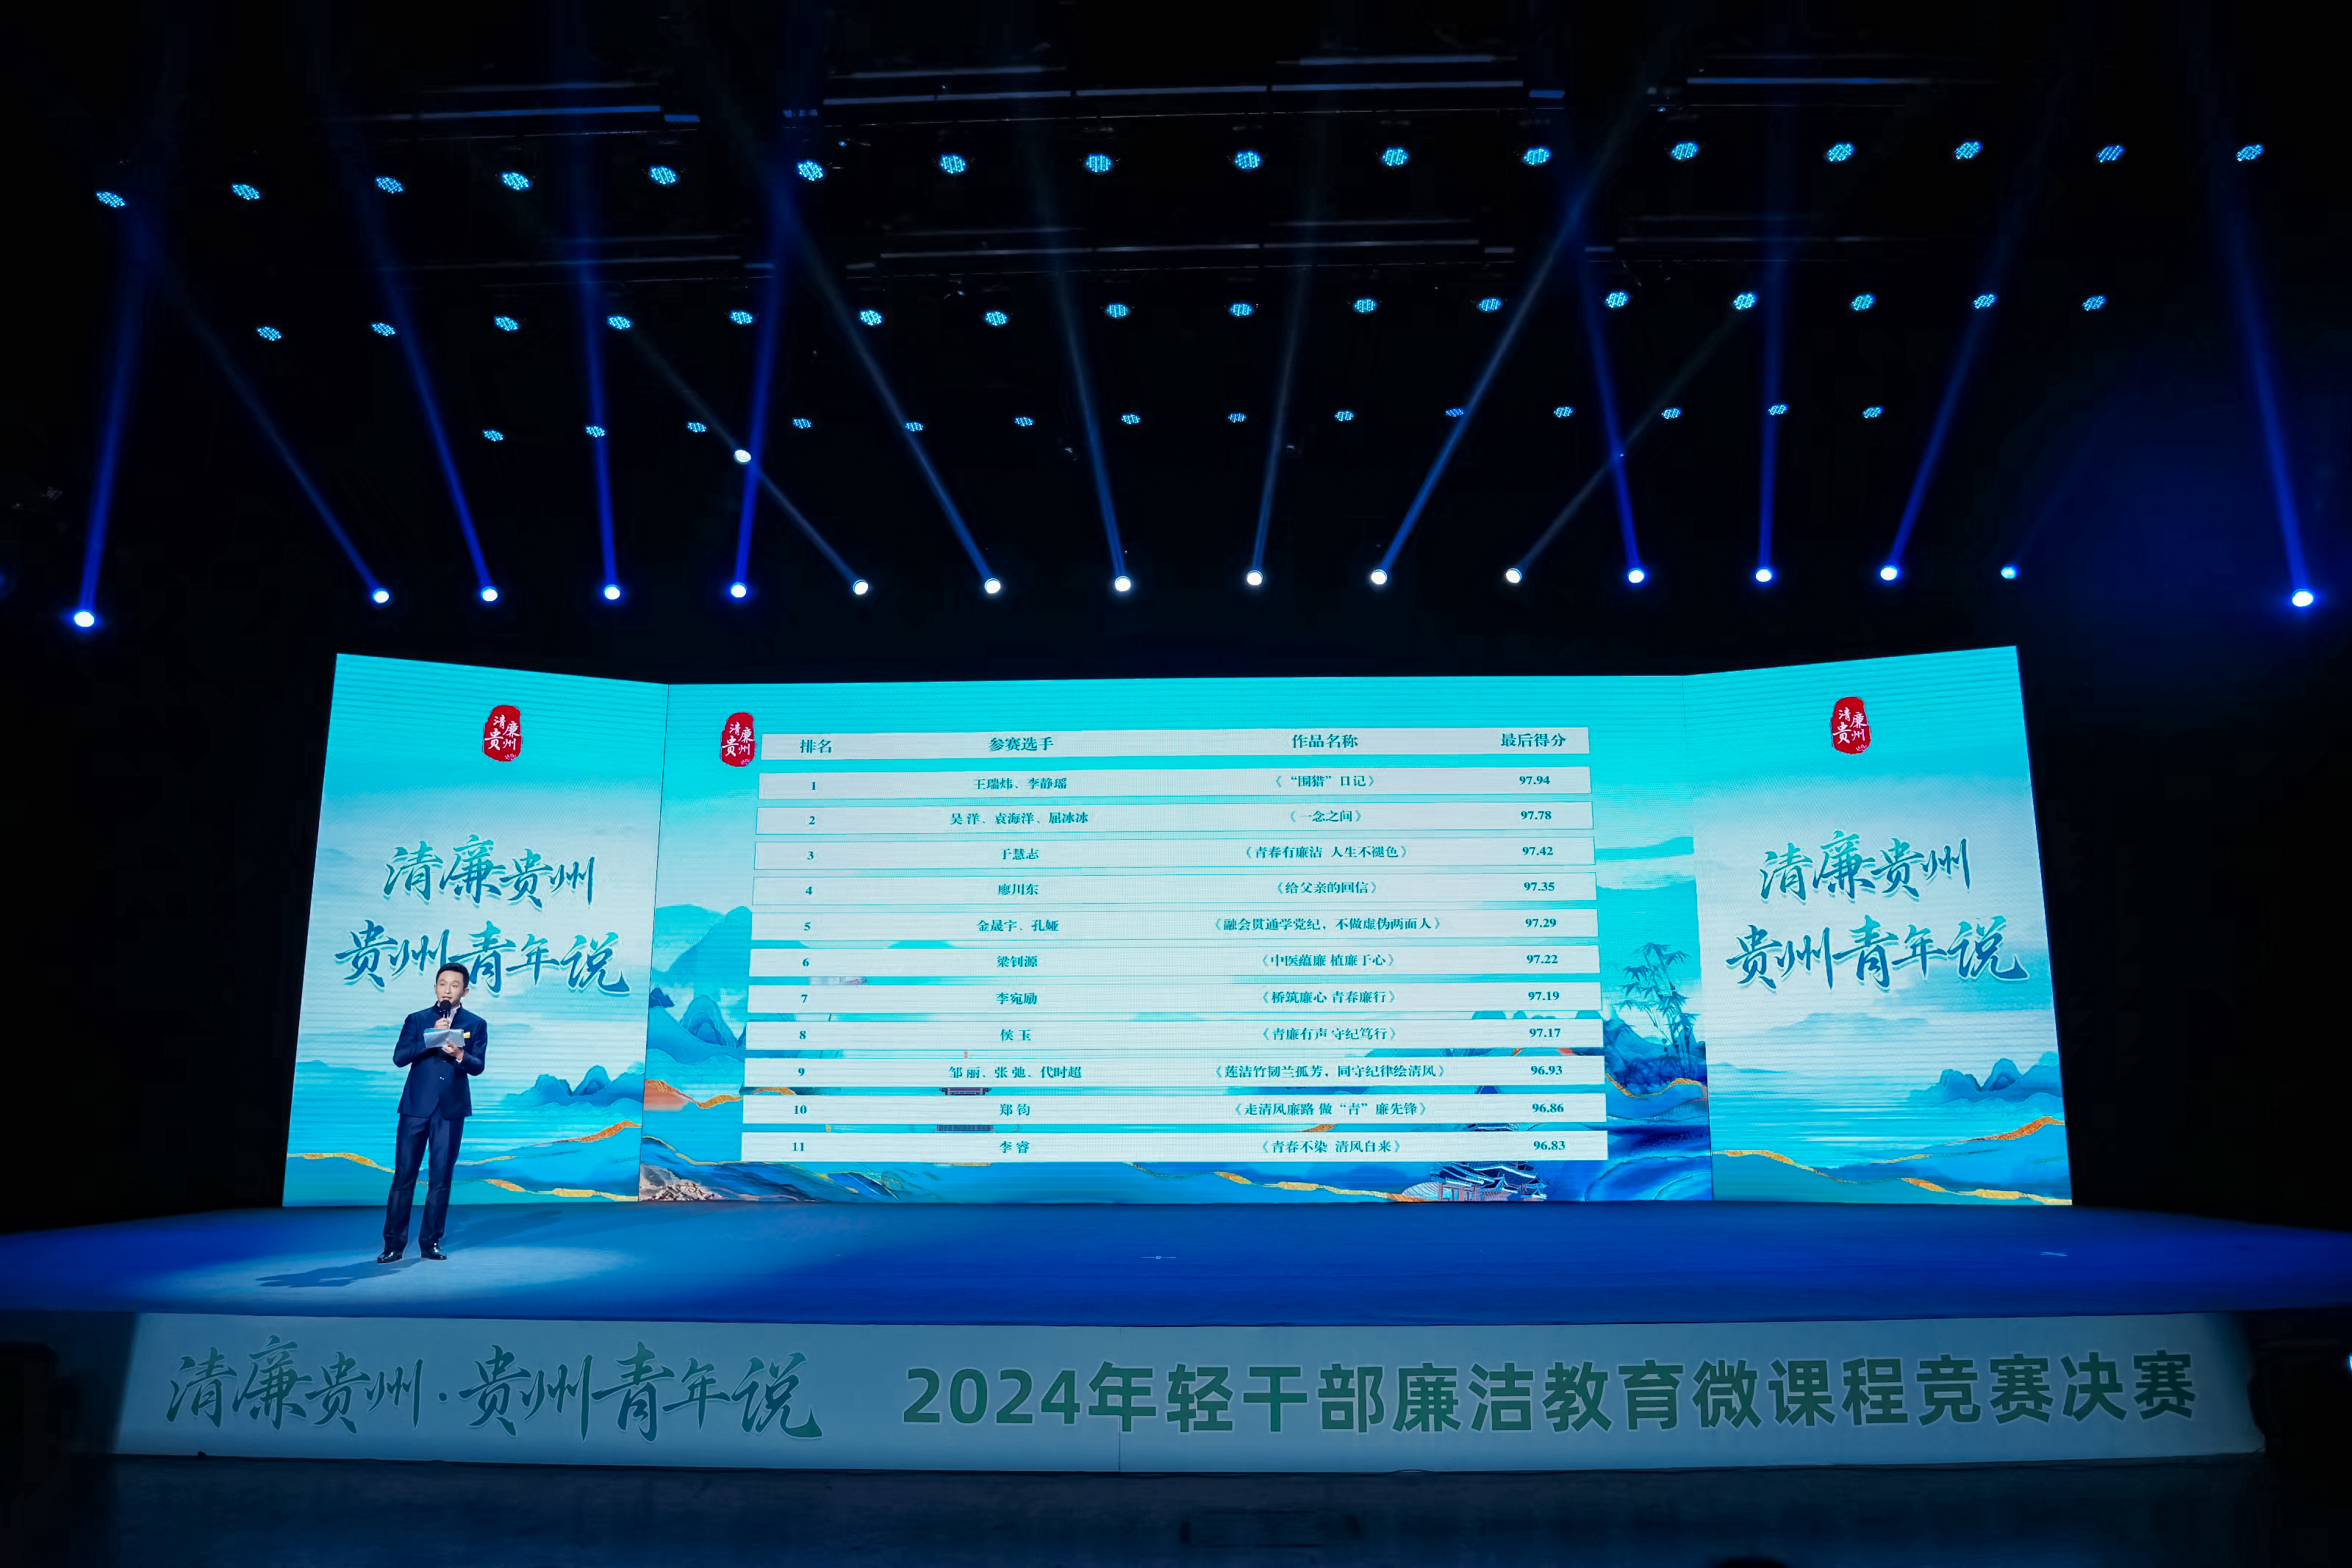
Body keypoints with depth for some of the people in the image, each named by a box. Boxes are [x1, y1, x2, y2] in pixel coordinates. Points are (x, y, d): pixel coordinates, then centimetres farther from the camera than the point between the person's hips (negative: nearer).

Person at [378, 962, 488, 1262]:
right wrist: (431, 1039, -16)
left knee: (441, 1178, 2)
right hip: (416, 1106, 0)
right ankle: (394, 1244, 5)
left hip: (451, 1110, 0)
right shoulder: (417, 1020, 8)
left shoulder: (476, 1024, 6)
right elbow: (399, 1057, -4)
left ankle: (431, 1242, 10)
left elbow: (477, 1066, -3)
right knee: (404, 1175, -1)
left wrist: (459, 1054, -24)